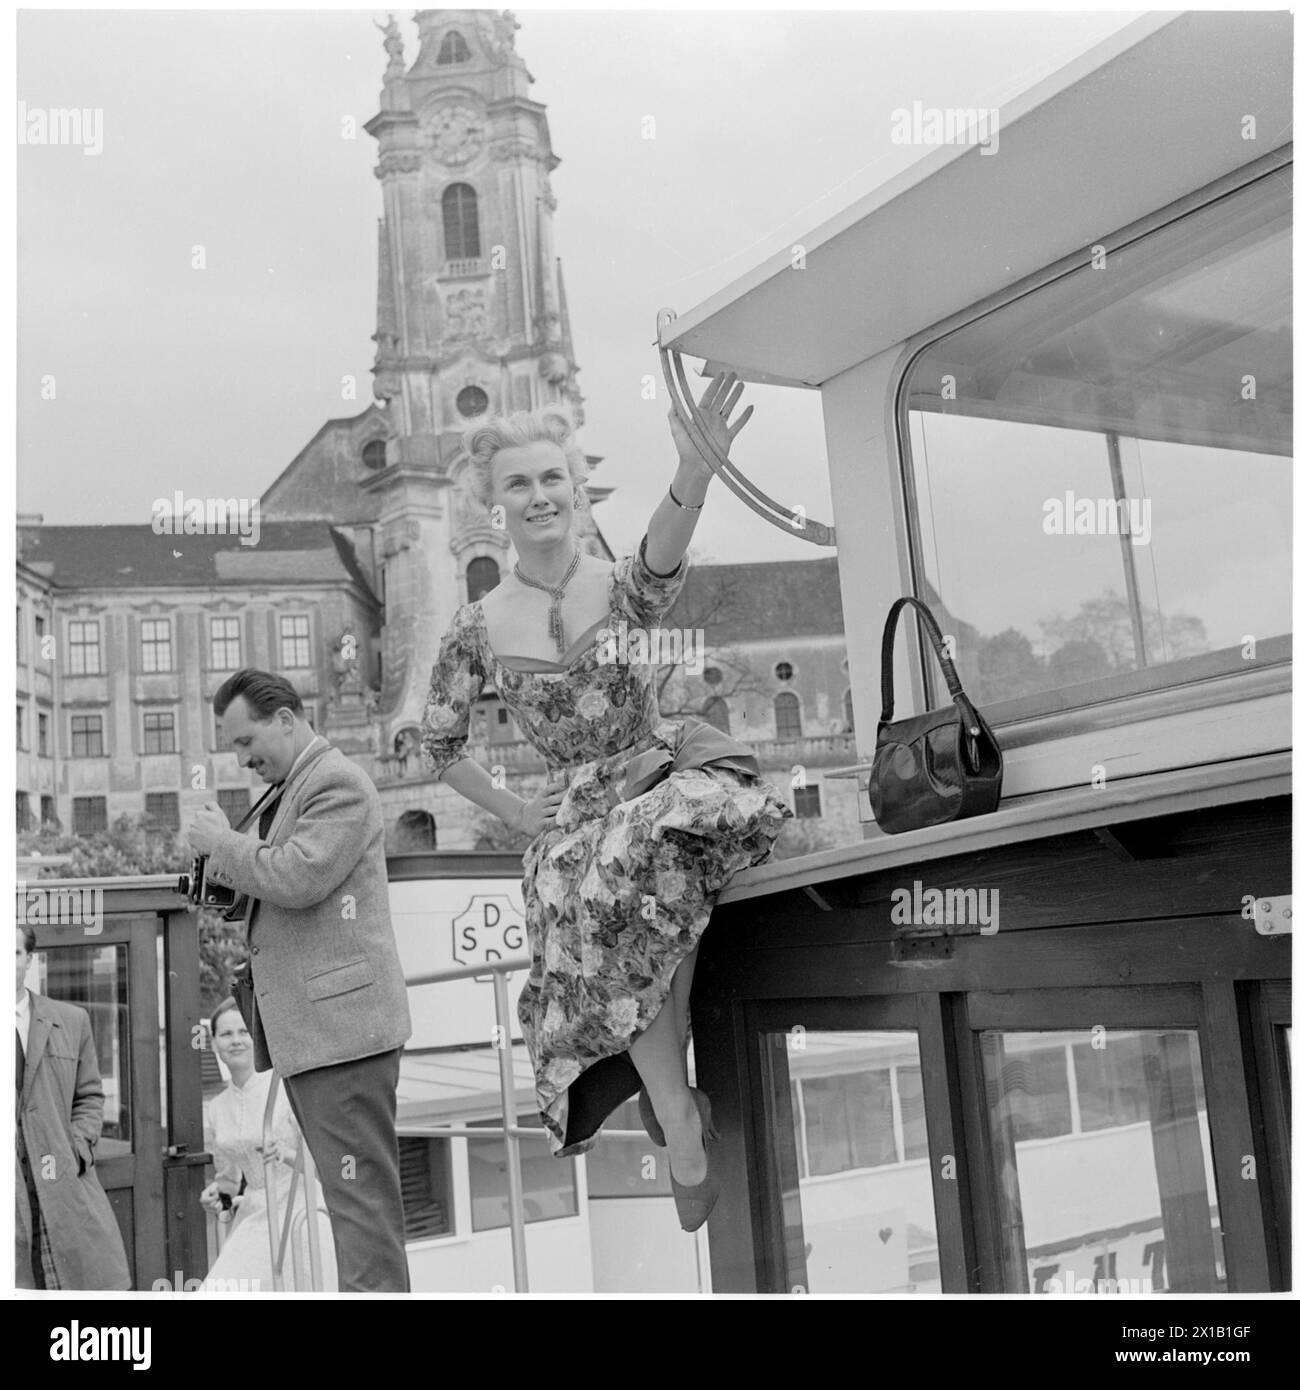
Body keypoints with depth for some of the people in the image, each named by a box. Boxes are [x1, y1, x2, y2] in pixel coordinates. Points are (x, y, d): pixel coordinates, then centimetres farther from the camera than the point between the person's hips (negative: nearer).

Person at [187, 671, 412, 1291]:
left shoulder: (337, 782, -9)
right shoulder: (295, 788, 22)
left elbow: (299, 878, -21)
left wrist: (224, 843, -7)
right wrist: (227, 875, 12)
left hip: (340, 1018, -10)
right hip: (310, 1026, 10)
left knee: (360, 1195, -7)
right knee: (354, 1192, 13)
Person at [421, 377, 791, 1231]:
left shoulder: (626, 590, -3)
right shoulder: (478, 631, 1)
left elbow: (665, 553, -30)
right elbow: (442, 746, 14)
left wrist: (697, 468, -50)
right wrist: (517, 813, 4)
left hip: (669, 768, -1)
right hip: (575, 814, 2)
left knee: (646, 849, -34)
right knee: (617, 912, -25)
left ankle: (667, 1067, -12)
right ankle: (686, 1146, -13)